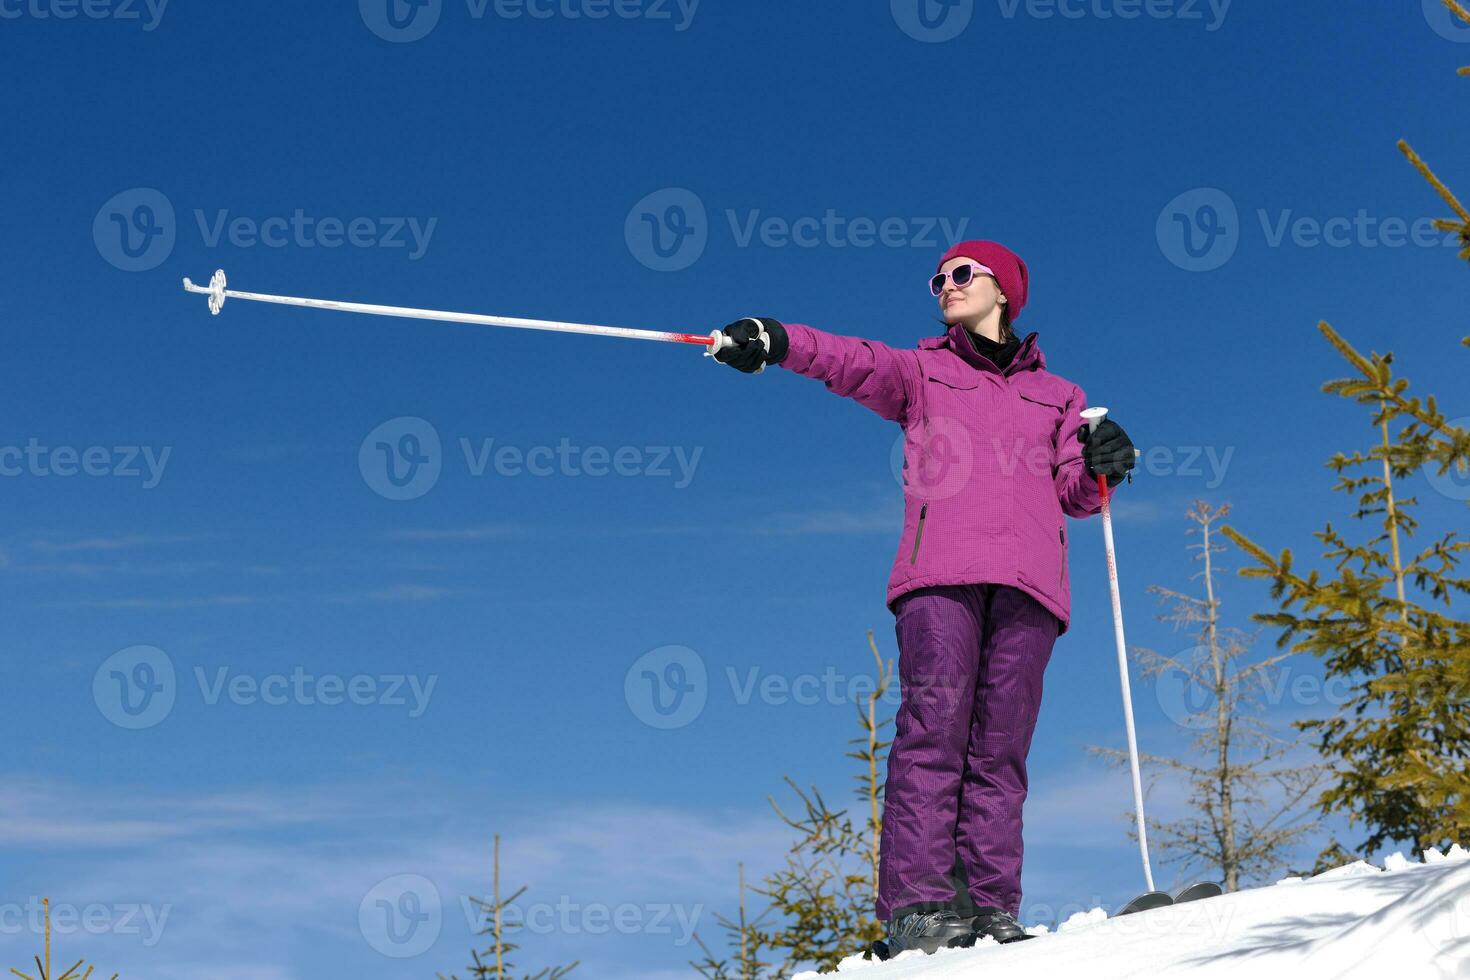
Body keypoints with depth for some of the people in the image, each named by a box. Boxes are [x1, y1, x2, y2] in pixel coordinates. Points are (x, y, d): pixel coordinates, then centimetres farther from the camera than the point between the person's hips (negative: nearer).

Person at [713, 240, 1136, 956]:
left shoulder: (1057, 396, 29)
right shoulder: (921, 372, 24)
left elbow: (1074, 495, 21)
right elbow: (853, 361, 4)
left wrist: (1099, 467, -2)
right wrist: (774, 341, -15)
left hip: (1028, 577, 2)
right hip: (939, 571, -2)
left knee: (1000, 747, -6)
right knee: (933, 728, -17)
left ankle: (990, 910, -10)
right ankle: (917, 905, -22)